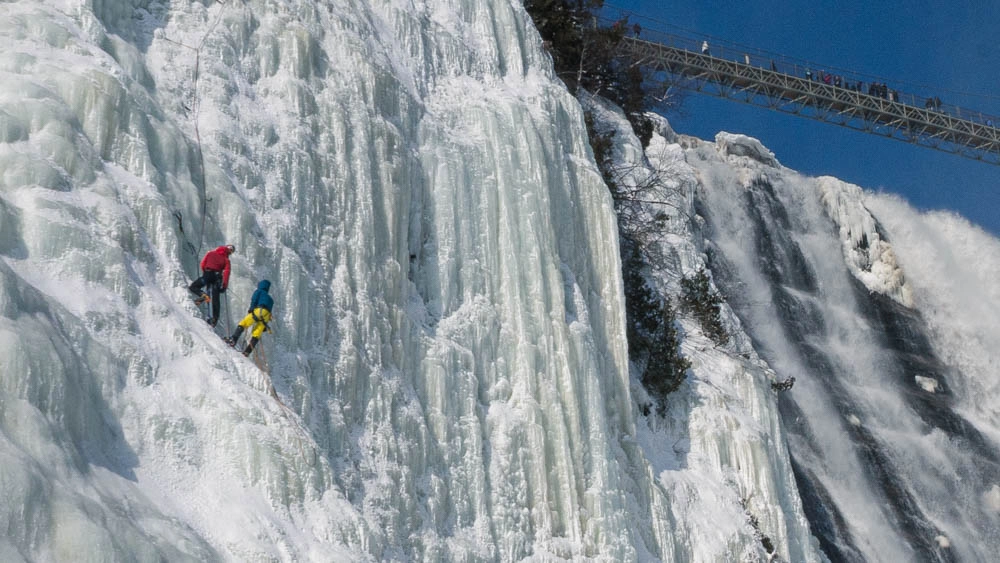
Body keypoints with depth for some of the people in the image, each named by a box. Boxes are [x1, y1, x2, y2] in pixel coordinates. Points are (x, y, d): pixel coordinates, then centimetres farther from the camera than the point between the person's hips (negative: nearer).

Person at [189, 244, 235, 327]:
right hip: (217, 278, 2)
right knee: (215, 299, 7)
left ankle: (202, 295, -19)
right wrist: (225, 285, -5)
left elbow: (203, 263, 4)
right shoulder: (226, 260, 6)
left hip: (207, 274, -2)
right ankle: (215, 318, 1)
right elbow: (226, 272, -4)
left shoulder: (210, 253, 8)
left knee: (192, 287, 9)